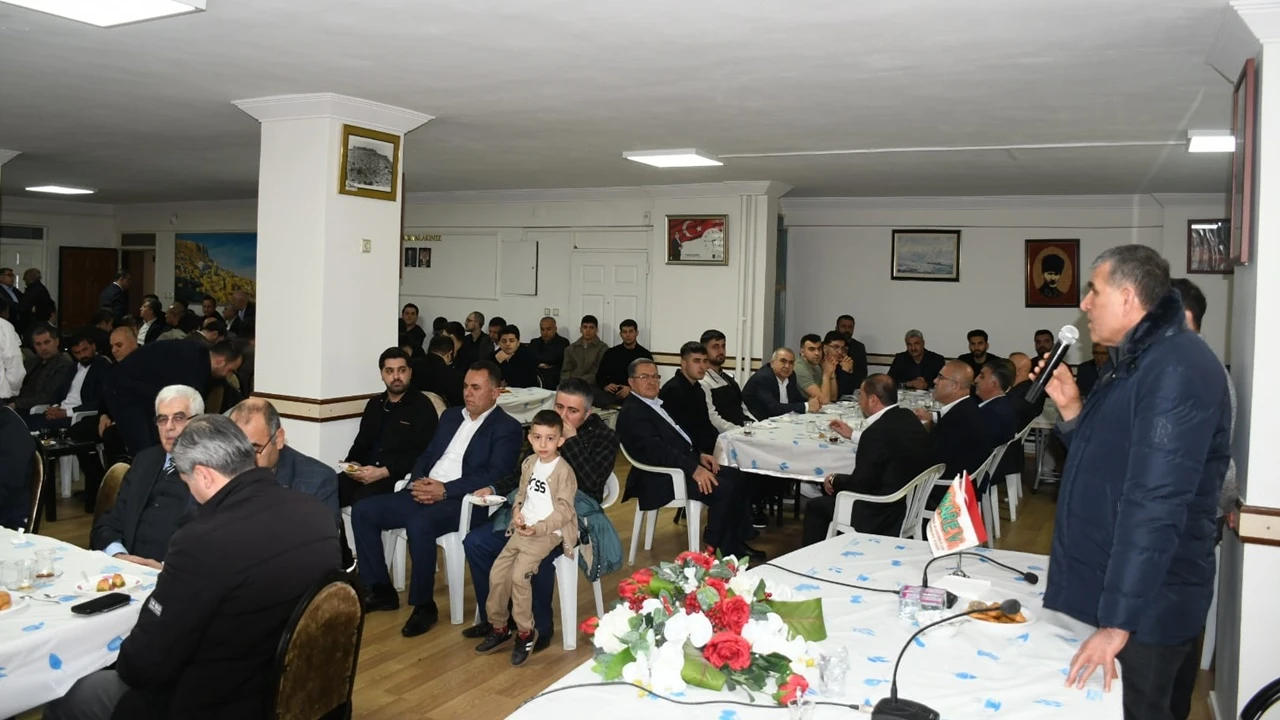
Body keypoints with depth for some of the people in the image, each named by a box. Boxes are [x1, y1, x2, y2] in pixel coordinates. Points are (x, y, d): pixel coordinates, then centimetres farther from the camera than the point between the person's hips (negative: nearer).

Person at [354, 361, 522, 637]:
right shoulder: (451, 415, 20)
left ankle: (424, 605, -17)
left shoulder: (507, 428, -3)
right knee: (363, 511, -6)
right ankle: (382, 590, 6)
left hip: (464, 501, -8)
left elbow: (495, 476, -14)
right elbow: (426, 455, 19)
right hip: (425, 493, 8)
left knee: (419, 524, -35)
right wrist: (419, 481, -5)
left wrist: (445, 489, -21)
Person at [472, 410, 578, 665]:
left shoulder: (563, 471, -15)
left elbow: (564, 510, -16)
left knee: (519, 575, -20)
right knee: (497, 572, 1)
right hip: (524, 529, 7)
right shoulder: (529, 463, 8)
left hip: (549, 532, -7)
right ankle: (498, 627, 18)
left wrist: (538, 528, -23)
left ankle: (526, 632, -1)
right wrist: (517, 511, -3)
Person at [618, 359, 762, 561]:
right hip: (664, 476, -10)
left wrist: (699, 455, 5)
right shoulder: (631, 412, -14)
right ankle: (717, 550, -5)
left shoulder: (656, 404, 17)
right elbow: (657, 449, -24)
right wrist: (694, 468, -29)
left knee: (736, 477, 1)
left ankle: (736, 542, 5)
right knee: (723, 489, -22)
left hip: (686, 463, 10)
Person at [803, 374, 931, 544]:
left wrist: (834, 480, 0)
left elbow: (860, 484, -19)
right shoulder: (908, 418, 2)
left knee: (815, 506, 6)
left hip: (883, 516, -9)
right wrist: (853, 435, 31)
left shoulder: (878, 431, -25)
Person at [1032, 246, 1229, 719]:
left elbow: (1155, 503, -28)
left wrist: (1117, 622, -28)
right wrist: (1072, 410, 3)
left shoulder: (1177, 367, -21)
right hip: (1096, 589, 9)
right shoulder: (1133, 362, 12)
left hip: (1141, 607, -9)